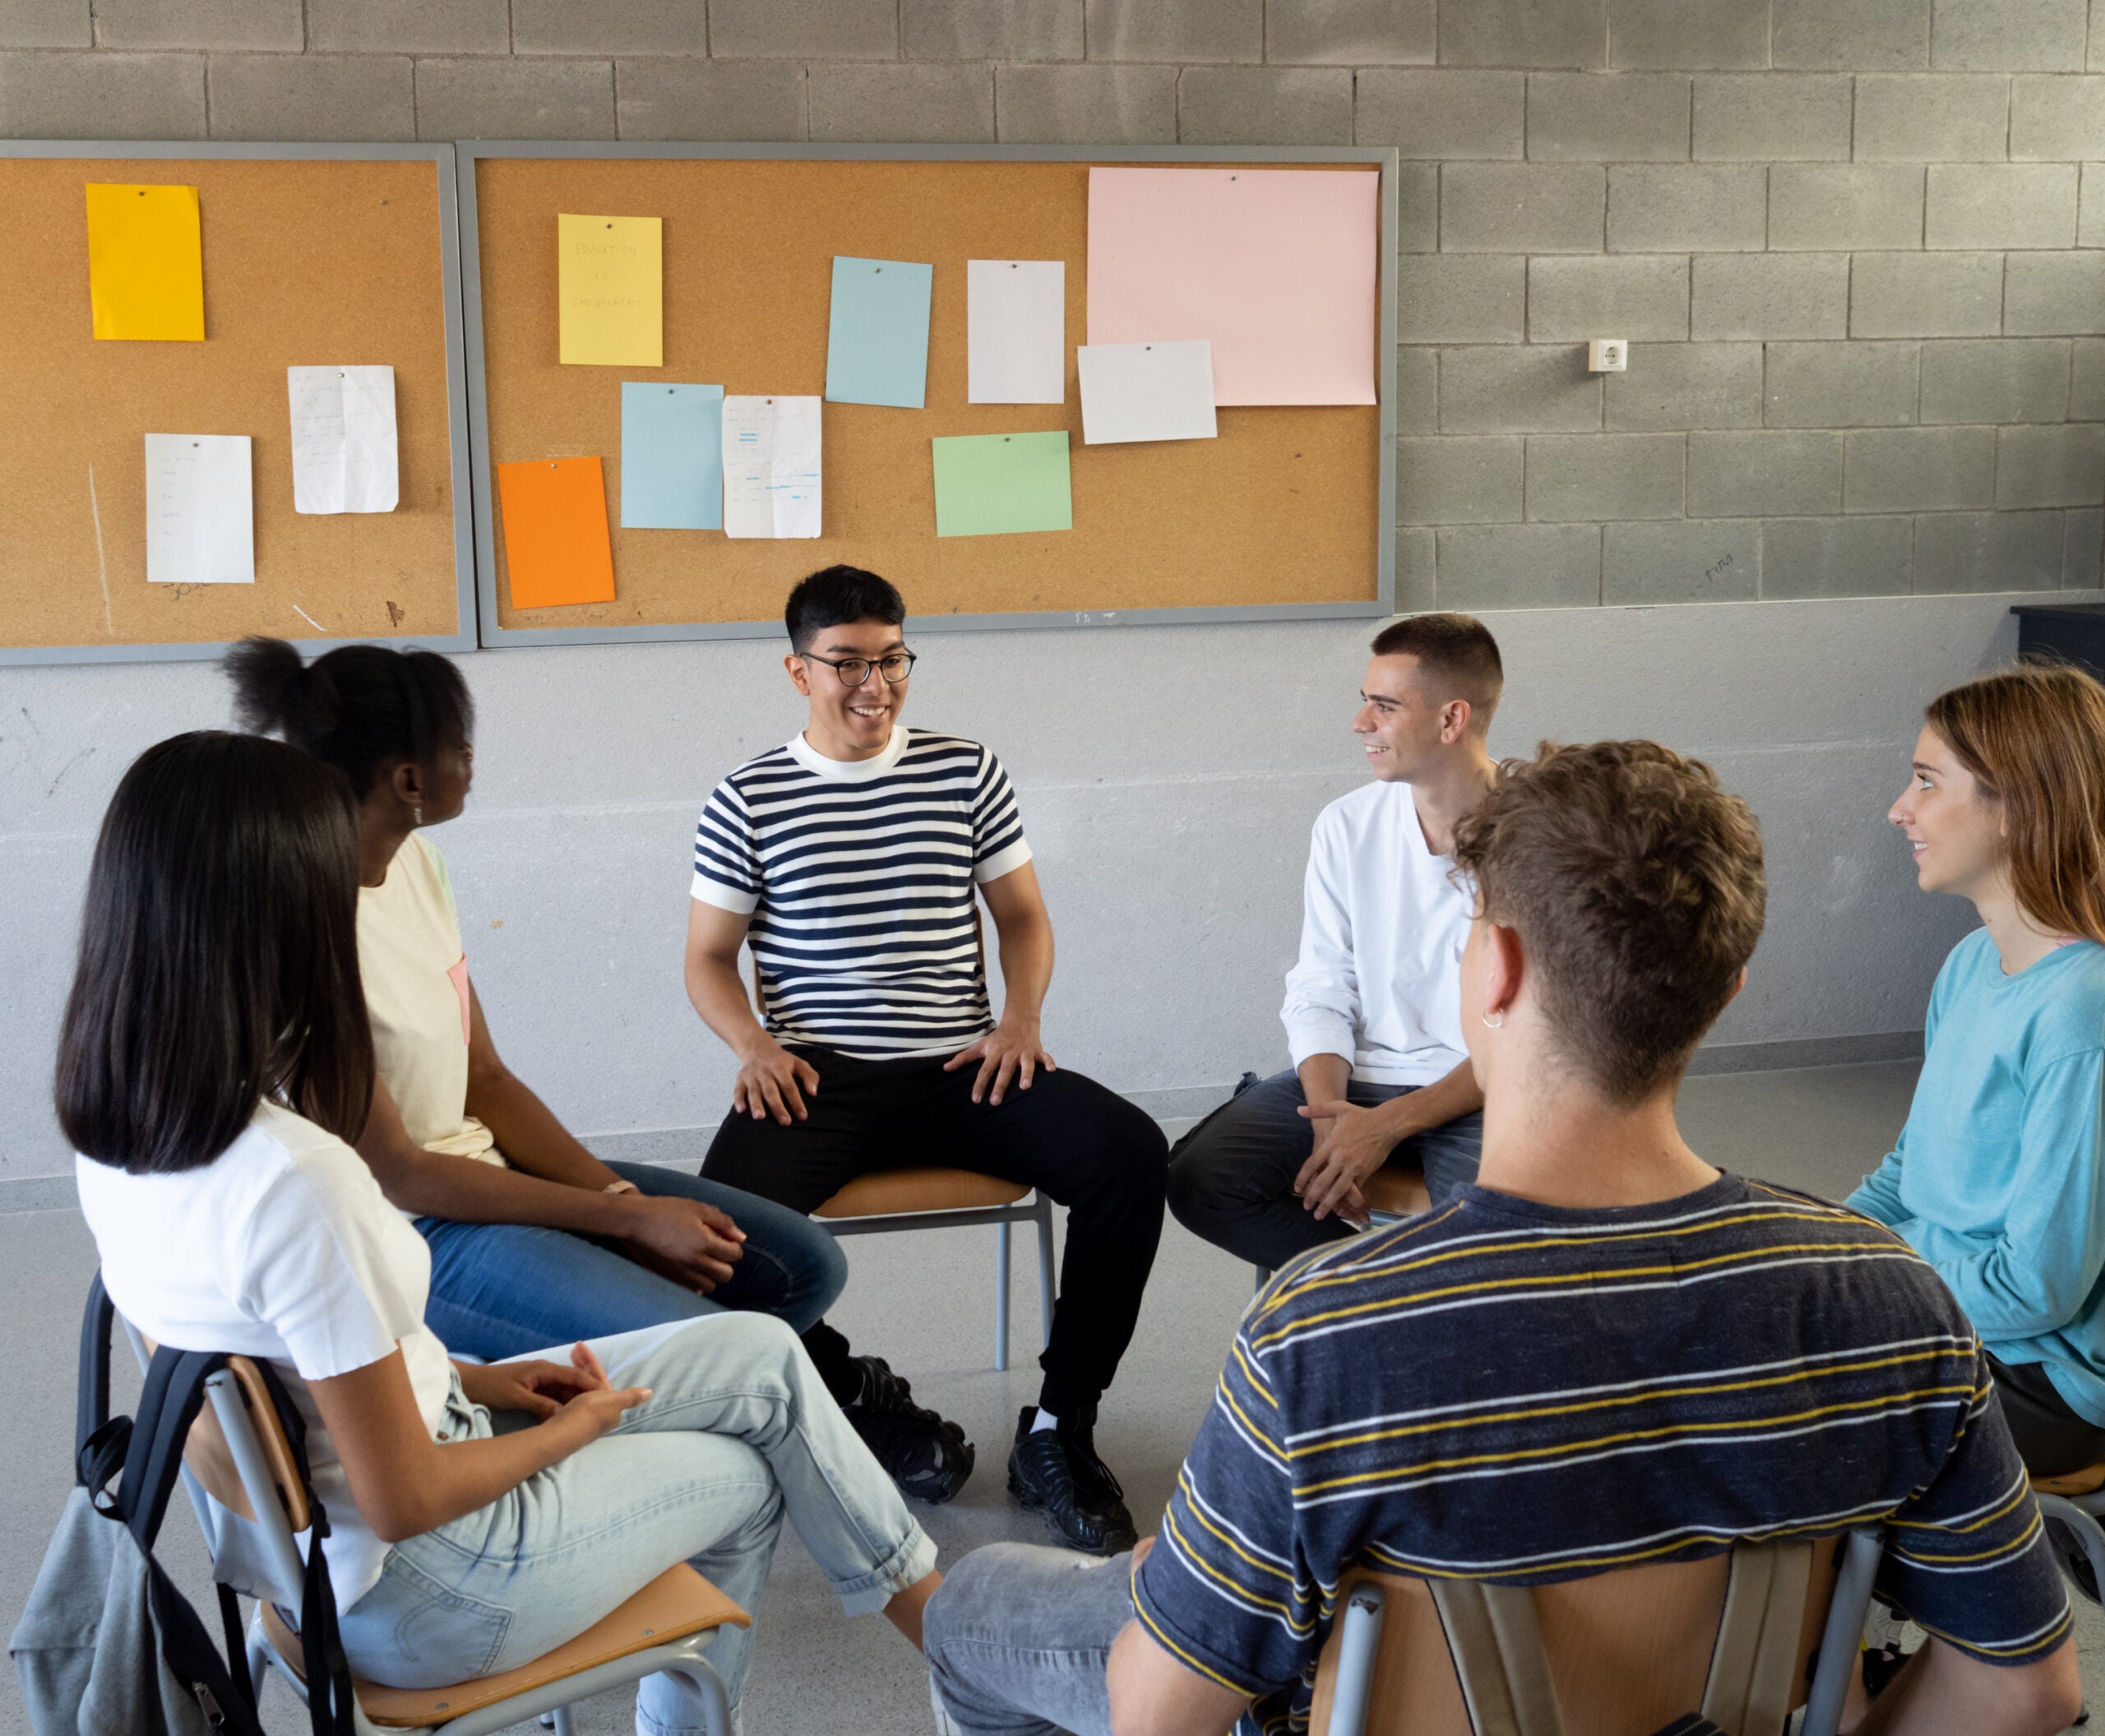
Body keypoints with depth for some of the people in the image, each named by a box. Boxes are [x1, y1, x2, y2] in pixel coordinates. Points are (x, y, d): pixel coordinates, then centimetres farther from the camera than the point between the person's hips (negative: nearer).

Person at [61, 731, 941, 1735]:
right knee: (744, 1476, 16)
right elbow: (402, 1502, -25)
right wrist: (575, 1427, -8)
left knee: (761, 1353, 14)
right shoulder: (296, 1180, -35)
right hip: (408, 1592, -7)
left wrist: (469, 1380, 5)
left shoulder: (115, 1128, -8)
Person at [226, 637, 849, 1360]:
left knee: (806, 1265, 4)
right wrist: (629, 1217, -16)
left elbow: (486, 1078, 7)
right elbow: (392, 1172, -19)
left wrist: (623, 1197, -6)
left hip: (484, 1168, 9)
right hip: (408, 1235, -9)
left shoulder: (414, 860, 3)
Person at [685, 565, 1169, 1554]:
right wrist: (754, 1043, -10)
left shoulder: (966, 771, 10)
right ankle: (860, 1398, -1)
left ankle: (1058, 1432, -9)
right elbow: (708, 959, 10)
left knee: (1128, 1152, -23)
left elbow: (1022, 916, 16)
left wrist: (1020, 1017, -3)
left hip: (959, 1066, 2)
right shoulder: (749, 801, 6)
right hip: (816, 1075, -1)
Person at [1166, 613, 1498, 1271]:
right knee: (1200, 1178, -19)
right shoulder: (1347, 825, 3)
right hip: (1358, 1076, 4)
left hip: (1481, 1090, -4)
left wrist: (1389, 1123, -21)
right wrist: (1330, 1115, -16)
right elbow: (1320, 995, 4)